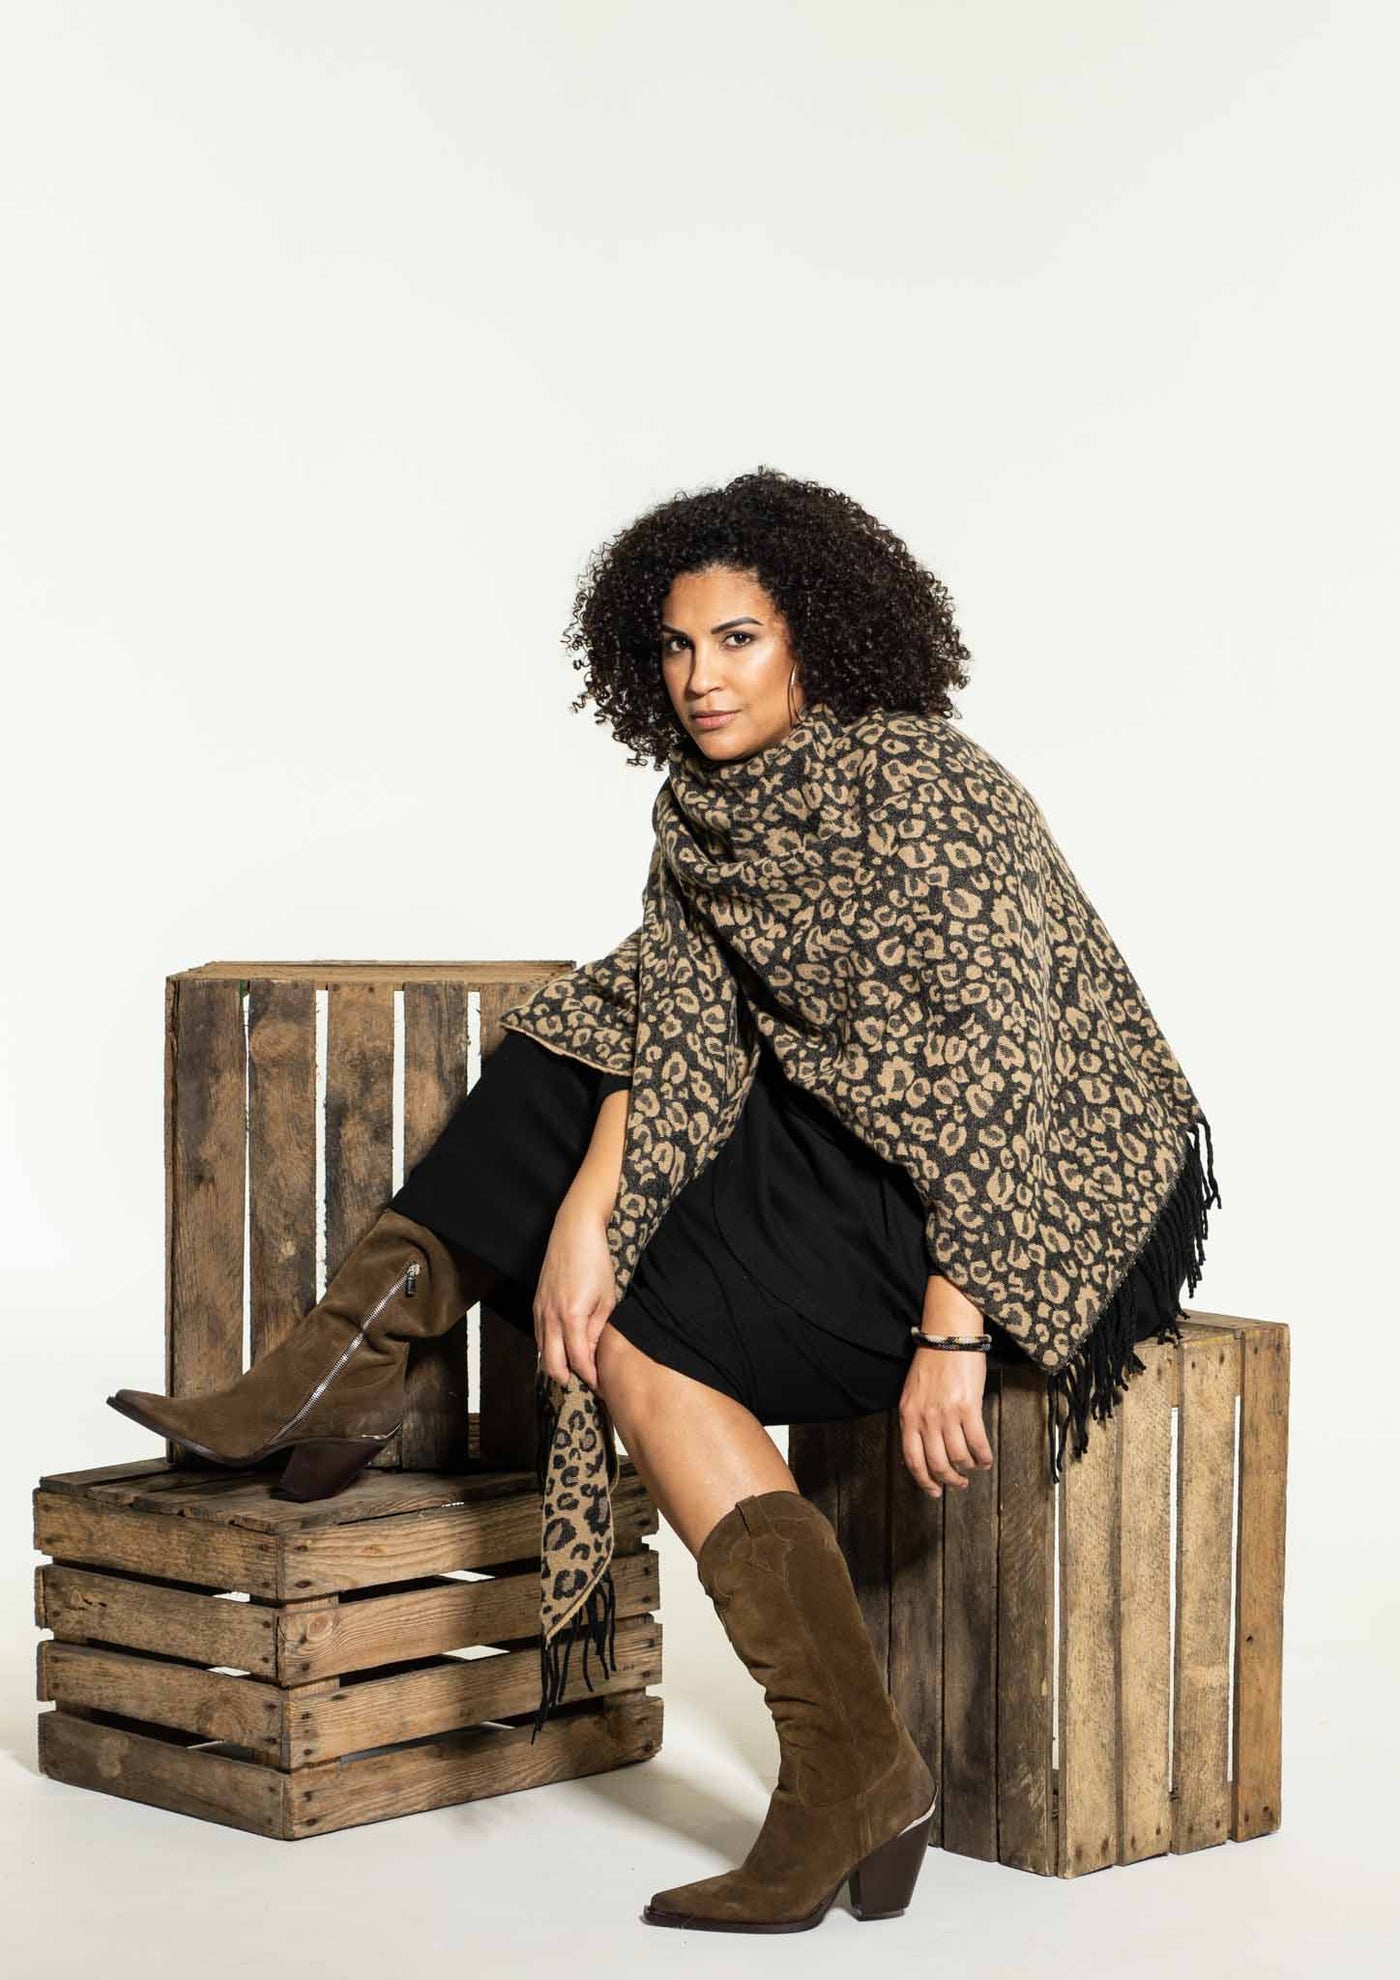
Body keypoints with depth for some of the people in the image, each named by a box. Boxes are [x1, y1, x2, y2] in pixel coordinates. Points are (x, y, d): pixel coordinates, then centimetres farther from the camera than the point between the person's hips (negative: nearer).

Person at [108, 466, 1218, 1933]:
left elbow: (995, 1075, -26)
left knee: (651, 1330, -15)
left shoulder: (918, 789, -21)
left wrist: (952, 1332, -28)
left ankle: (849, 1769, -17)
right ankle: (339, 1369, 4)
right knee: (563, 1065, 5)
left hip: (1052, 1182, -8)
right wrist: (583, 1213, -17)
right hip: (860, 1132, 8)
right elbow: (682, 1032, -2)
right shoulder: (706, 804, 4)